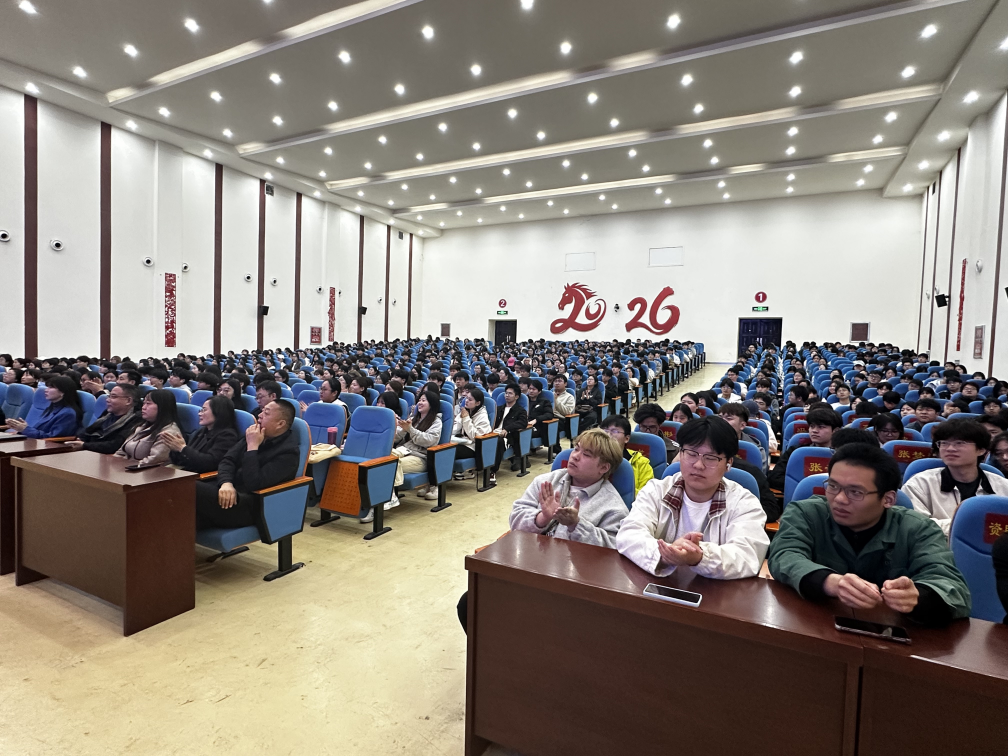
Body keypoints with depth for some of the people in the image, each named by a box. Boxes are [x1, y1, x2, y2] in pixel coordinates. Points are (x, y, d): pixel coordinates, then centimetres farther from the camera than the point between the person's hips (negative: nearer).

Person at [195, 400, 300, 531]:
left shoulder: (288, 452, -14)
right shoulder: (255, 434, 11)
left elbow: (254, 484, -21)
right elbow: (228, 460, 9)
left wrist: (252, 447, -17)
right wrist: (226, 483, -13)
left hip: (250, 506, -8)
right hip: (230, 489, 8)